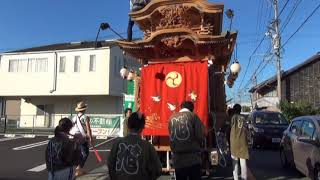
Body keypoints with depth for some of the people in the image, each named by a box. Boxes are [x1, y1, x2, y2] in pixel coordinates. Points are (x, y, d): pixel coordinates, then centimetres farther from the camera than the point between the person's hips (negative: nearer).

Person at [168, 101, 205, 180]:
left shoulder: (172, 118, 7)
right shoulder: (193, 116, -4)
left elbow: (171, 138, 9)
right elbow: (201, 136, -8)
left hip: (177, 159, 4)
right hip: (193, 158, -3)